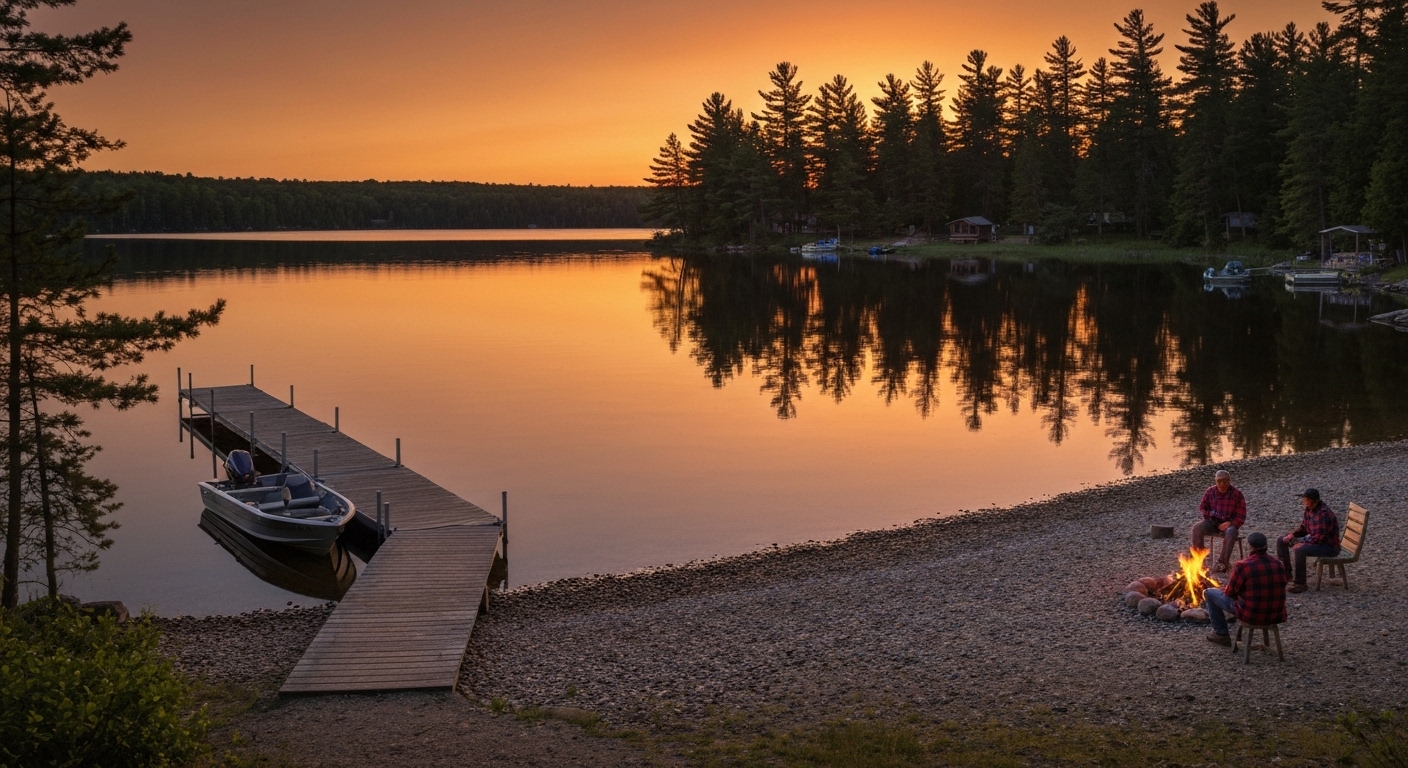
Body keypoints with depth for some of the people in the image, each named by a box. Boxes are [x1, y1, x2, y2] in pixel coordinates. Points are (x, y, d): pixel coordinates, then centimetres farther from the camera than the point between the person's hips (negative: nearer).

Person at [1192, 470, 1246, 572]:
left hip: (1229, 524, -3)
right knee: (1197, 527, -27)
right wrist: (1210, 514, -8)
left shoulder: (1237, 494, -8)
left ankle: (1222, 562, -30)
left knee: (1231, 533, -38)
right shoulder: (1210, 492, 0)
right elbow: (1202, 508, 13)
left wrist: (1230, 523, -23)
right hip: (1212, 522, 3)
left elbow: (1241, 517, -7)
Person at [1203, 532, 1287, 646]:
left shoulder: (1242, 566, -19)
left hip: (1251, 615, -6)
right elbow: (1280, 589, 13)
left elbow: (1229, 592, -9)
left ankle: (1221, 634, 24)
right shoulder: (1279, 565, -2)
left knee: (1209, 593, 15)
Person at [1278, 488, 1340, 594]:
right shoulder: (1309, 509, 0)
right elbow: (1304, 528, 13)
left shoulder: (1324, 514, -28)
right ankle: (1286, 572, 16)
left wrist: (1302, 544, -26)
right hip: (1313, 540, 10)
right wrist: (1292, 535, -4)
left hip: (1329, 546, -10)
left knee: (1300, 550, -36)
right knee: (1281, 541, 9)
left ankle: (1300, 584, -25)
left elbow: (1319, 538, -31)